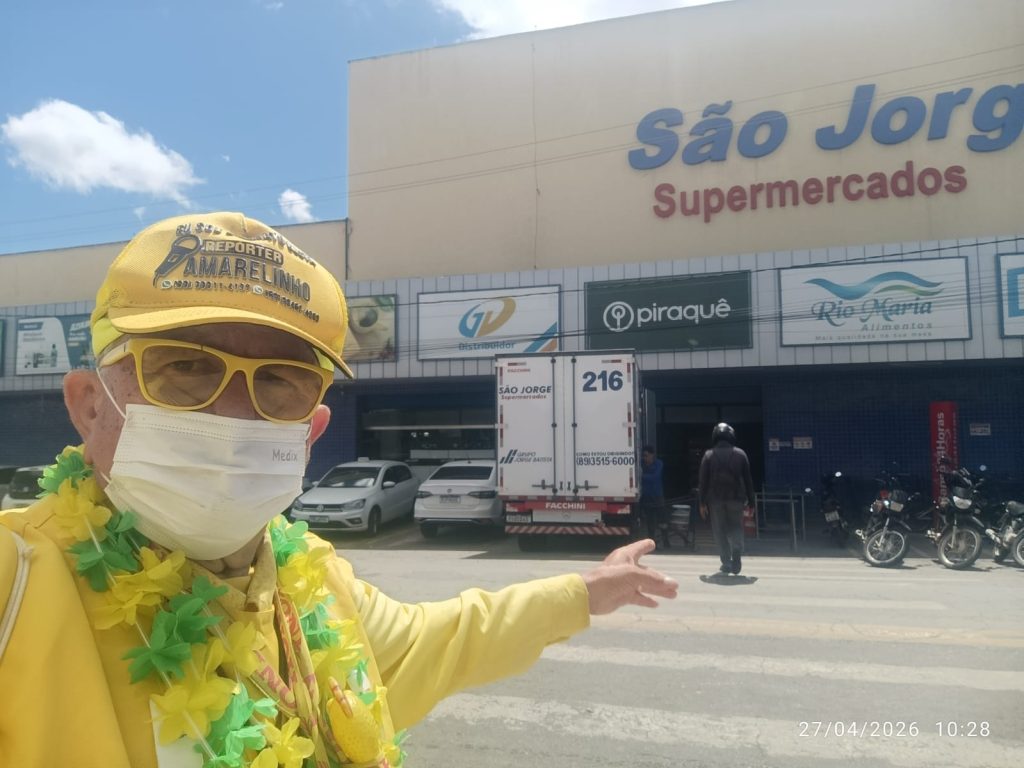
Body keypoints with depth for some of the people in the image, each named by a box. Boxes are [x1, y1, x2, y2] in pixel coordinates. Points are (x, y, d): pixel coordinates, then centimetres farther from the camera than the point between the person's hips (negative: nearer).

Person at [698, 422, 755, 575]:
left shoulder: (709, 455, 1)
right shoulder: (740, 454, 3)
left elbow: (703, 480, -1)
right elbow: (748, 479, 3)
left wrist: (702, 503, 4)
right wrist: (750, 502, 8)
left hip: (716, 499, -1)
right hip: (736, 498, 1)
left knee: (720, 531, 9)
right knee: (736, 528, 12)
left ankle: (726, 563, 6)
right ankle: (736, 555, -12)